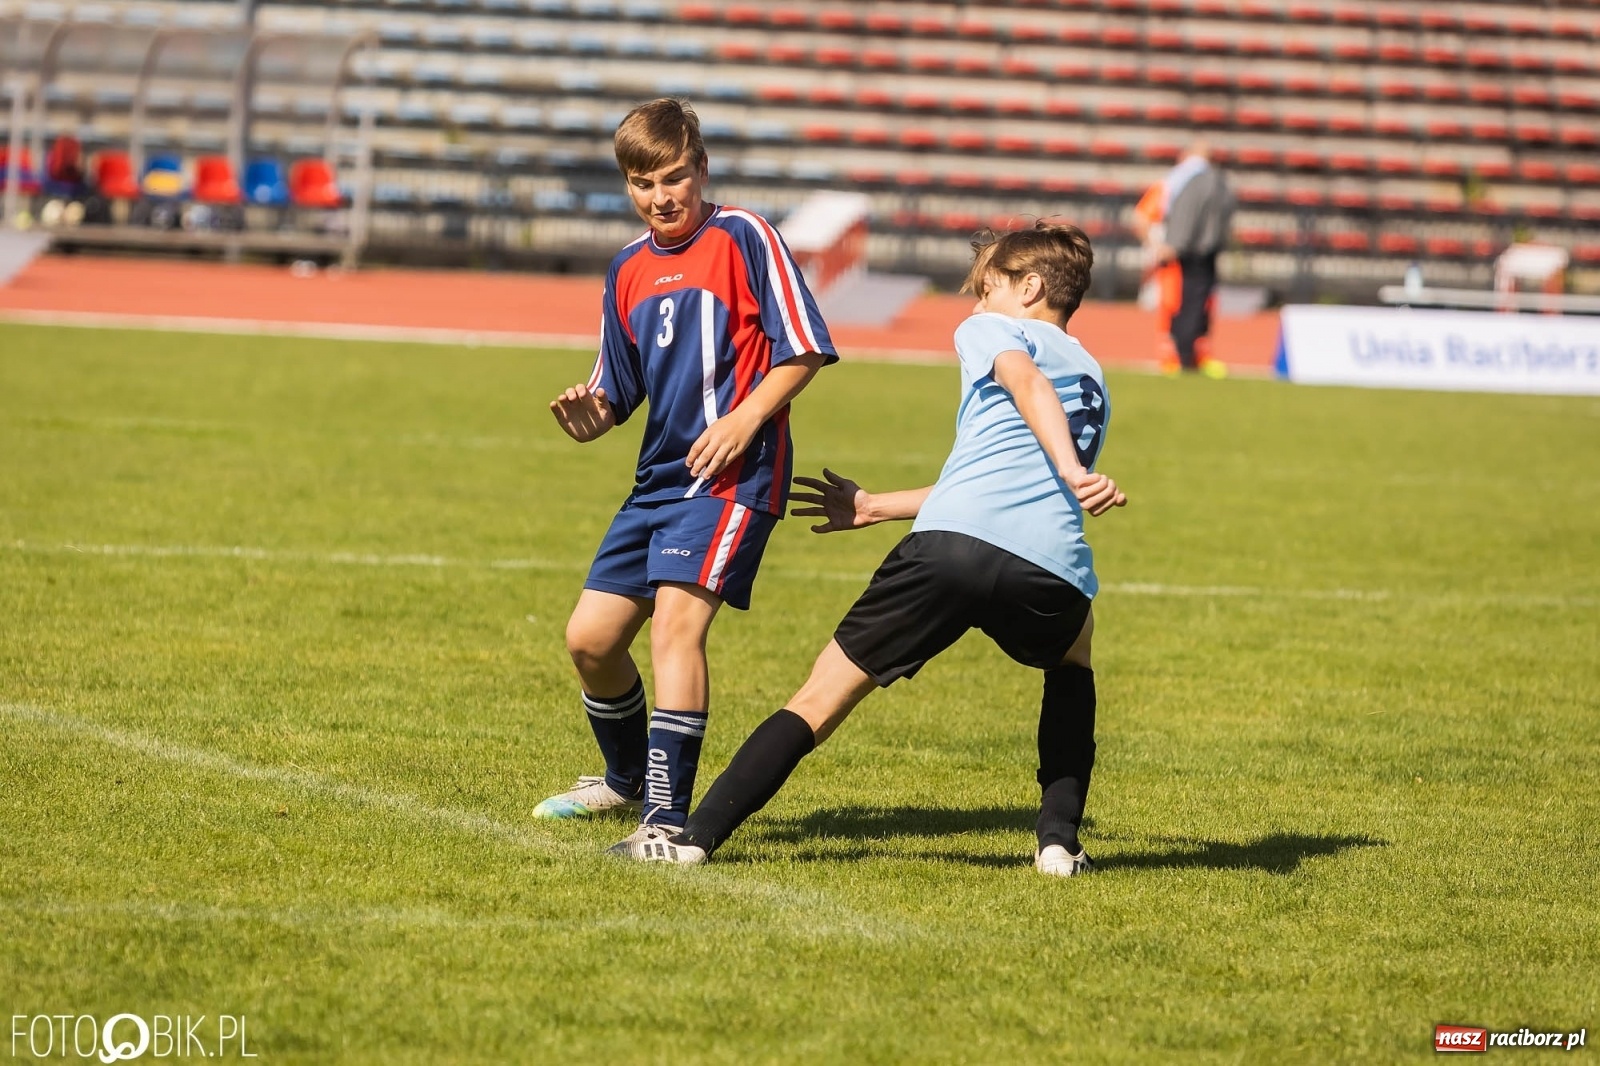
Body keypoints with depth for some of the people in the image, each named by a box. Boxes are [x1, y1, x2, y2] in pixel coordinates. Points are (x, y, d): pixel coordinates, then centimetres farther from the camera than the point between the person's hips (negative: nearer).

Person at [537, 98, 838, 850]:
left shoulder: (742, 238, -6)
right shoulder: (628, 271, 13)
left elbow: (804, 349, -8)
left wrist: (745, 418, -19)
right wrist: (589, 416, -4)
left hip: (732, 474, -8)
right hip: (659, 476, 8)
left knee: (677, 617, -23)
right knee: (590, 638, 10)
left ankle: (669, 818, -26)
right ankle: (628, 780, 36)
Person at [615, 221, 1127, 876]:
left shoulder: (991, 330, 19)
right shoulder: (1092, 380, 36)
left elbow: (1027, 383, -5)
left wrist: (1070, 470, -21)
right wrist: (876, 508, 45)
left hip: (950, 543, -4)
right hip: (1053, 570, 4)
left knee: (819, 699, 5)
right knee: (1071, 667, 37)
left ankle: (699, 835, -2)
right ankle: (1060, 840, 20)